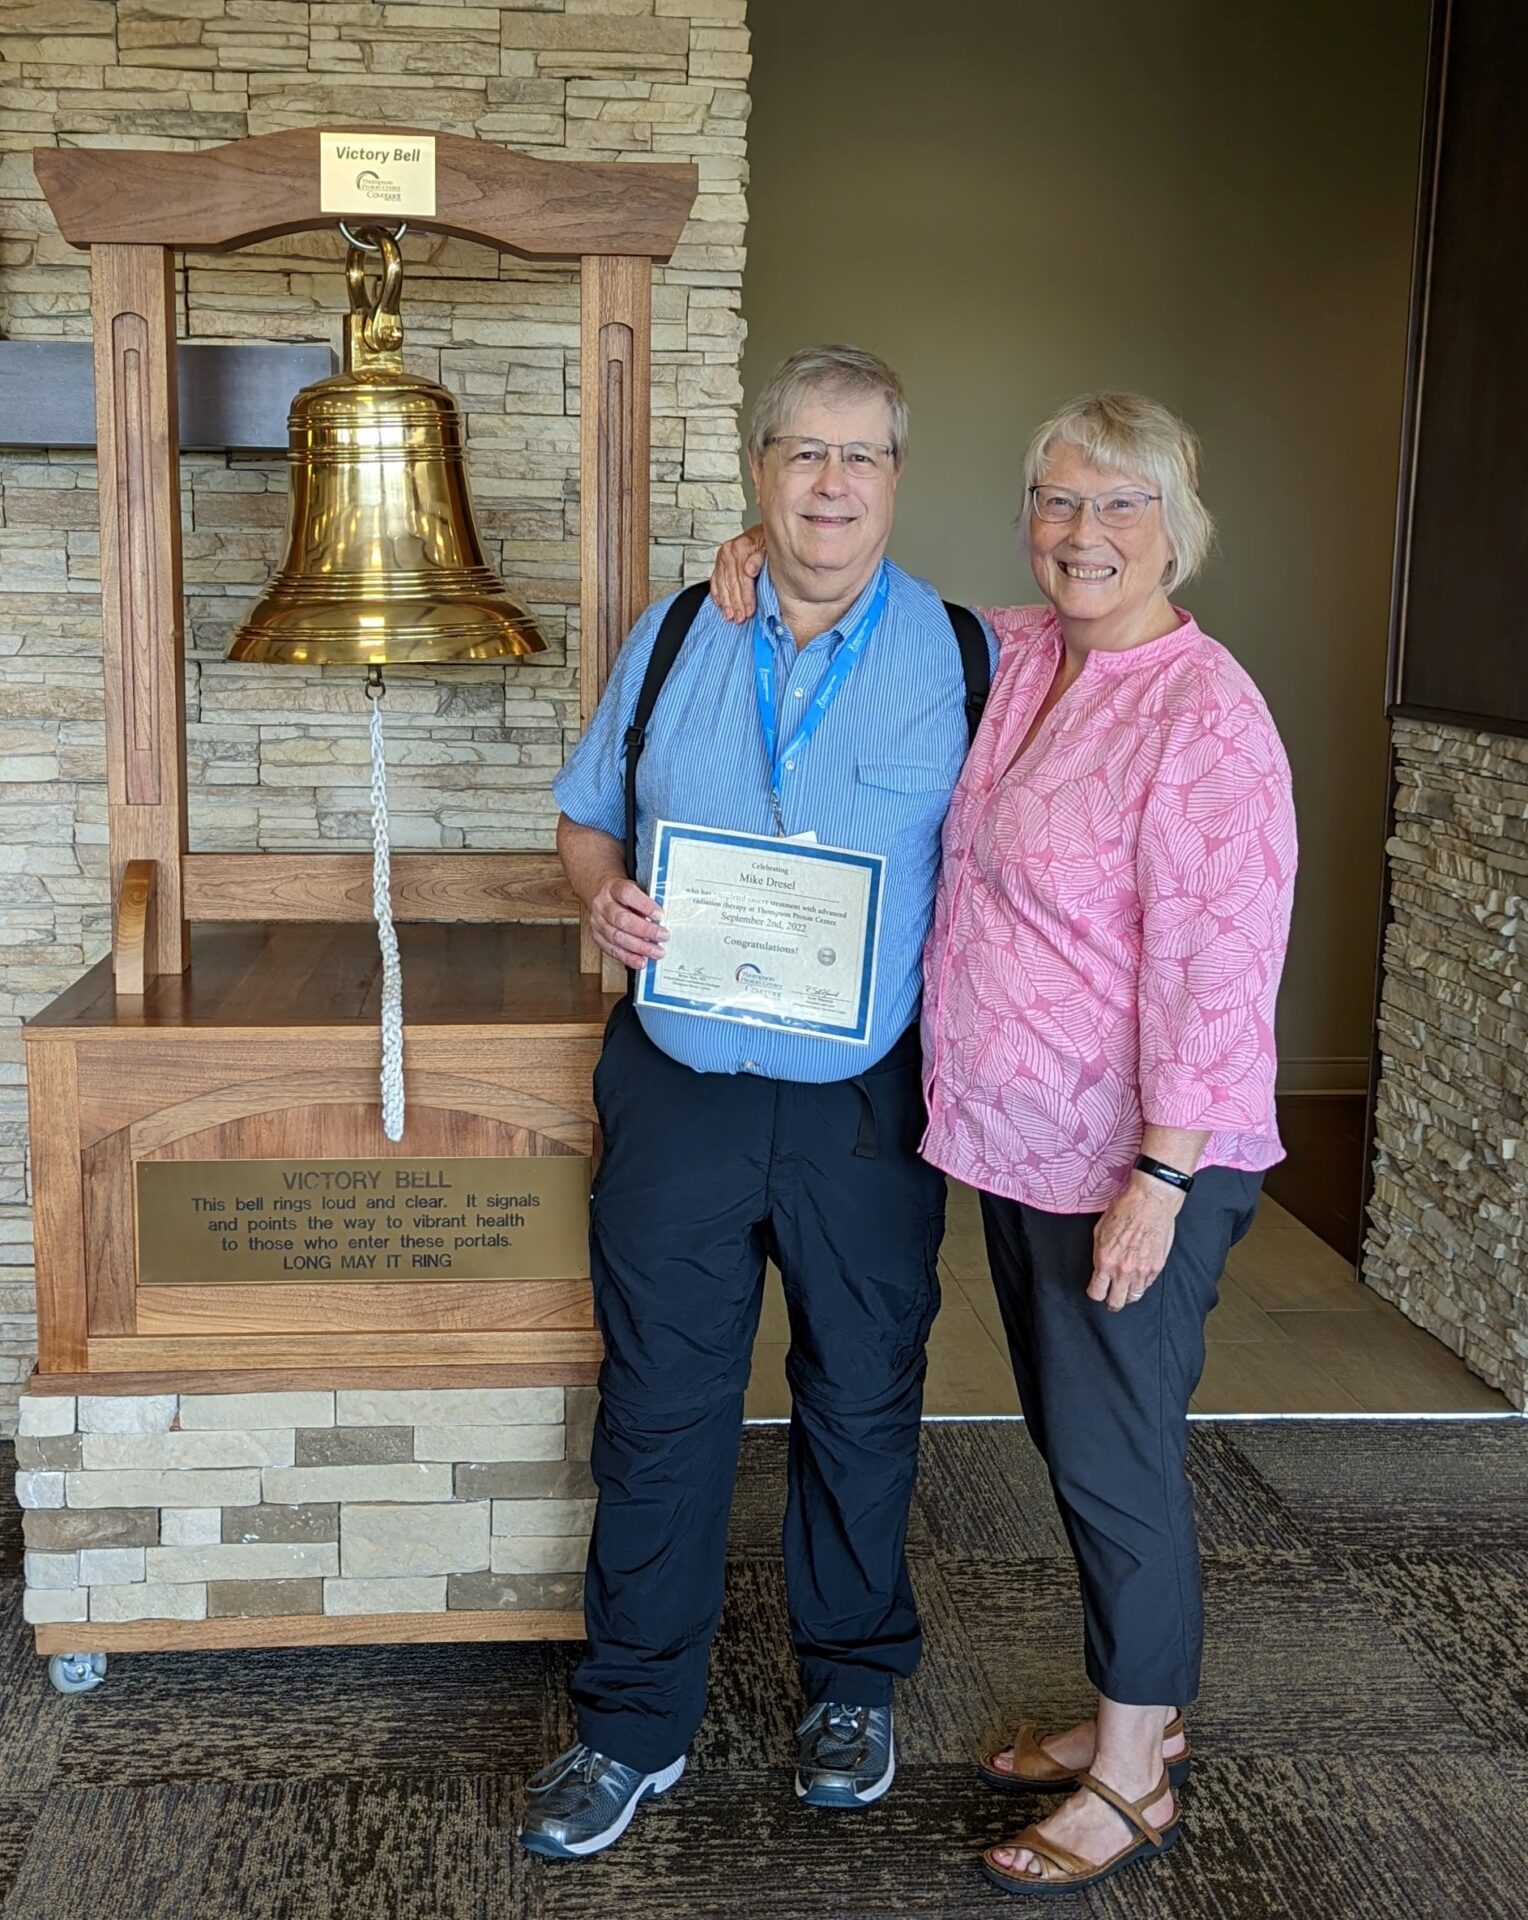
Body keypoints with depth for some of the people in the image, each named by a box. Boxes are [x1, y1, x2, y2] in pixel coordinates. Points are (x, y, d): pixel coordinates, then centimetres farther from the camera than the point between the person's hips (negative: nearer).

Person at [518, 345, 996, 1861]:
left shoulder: (961, 653, -1)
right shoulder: (672, 637, 5)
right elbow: (586, 815, 13)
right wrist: (603, 894, -9)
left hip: (868, 1104, -1)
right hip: (679, 1090, 2)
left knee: (861, 1400, 13)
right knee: (658, 1405, 8)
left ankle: (851, 1684, 36)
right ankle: (634, 1722, 24)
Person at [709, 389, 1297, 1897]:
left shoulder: (1204, 715, -18)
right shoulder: (1016, 656, 6)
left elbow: (1216, 968, -21)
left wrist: (1162, 1177, -22)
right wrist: (773, 561, 5)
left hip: (1135, 1160, -8)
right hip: (1020, 1141, 8)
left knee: (1115, 1456, 3)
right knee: (1072, 1435, 19)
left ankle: (1129, 1786, 23)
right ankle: (1137, 1711, 38)